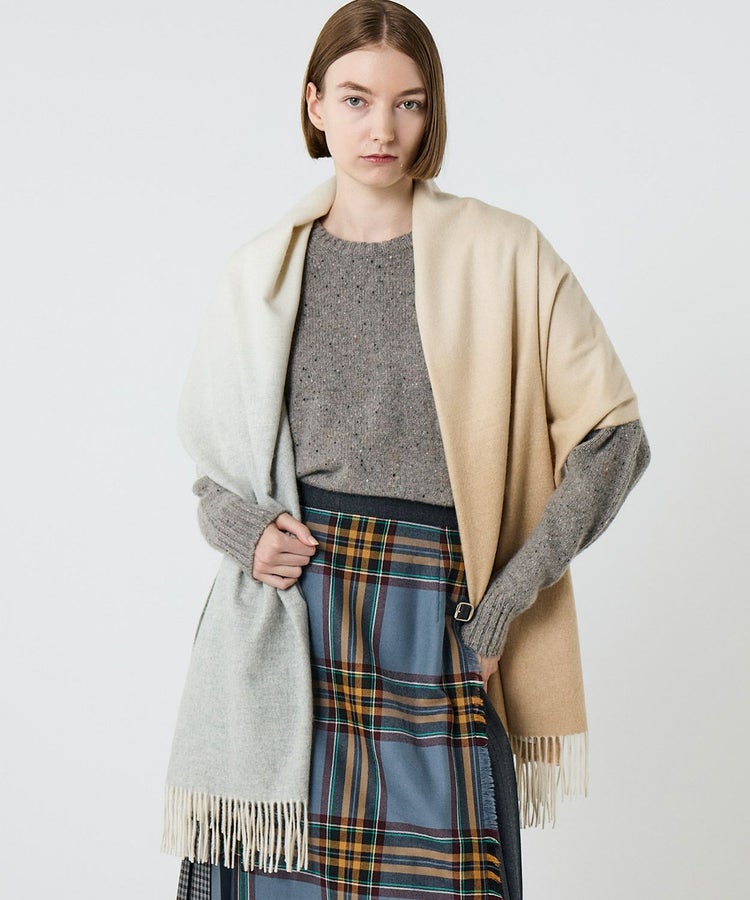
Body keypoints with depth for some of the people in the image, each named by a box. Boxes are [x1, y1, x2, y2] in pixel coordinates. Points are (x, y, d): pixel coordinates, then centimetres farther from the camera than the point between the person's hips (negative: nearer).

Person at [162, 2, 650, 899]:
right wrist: (239, 527, -2)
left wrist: (510, 594, -6)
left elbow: (612, 433, 0)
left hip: (432, 623, -2)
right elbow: (213, 458, 19)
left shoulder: (503, 256, 0)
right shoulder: (265, 269, 8)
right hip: (280, 628, 2)